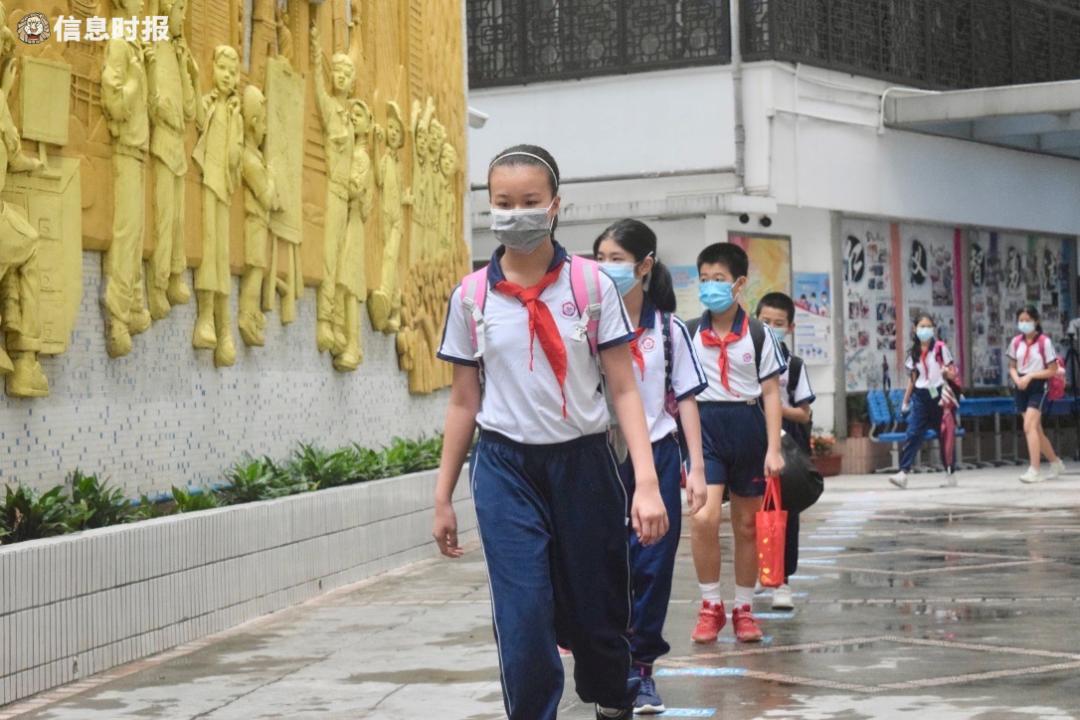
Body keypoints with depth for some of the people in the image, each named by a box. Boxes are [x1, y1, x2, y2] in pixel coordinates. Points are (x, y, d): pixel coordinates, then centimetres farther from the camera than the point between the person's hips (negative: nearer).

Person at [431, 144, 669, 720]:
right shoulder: (471, 296, 0)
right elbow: (463, 402, 7)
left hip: (583, 462, 0)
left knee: (596, 615, 10)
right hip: (505, 468, 0)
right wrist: (443, 497, 9)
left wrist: (646, 481, -13)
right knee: (523, 624, -9)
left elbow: (624, 389, -3)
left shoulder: (591, 284, -4)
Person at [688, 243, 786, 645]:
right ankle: (710, 607, 0)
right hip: (705, 426, 0)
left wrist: (774, 449, -5)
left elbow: (771, 394, 1)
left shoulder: (758, 335, 0)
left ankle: (743, 610, 22)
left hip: (747, 427, 0)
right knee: (704, 518, -16)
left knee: (747, 525, 9)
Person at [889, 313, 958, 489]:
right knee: (913, 434, -9)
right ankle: (903, 472, -17)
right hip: (920, 396, 2)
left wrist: (948, 372, -23)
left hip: (938, 394, -2)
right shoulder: (914, 353, 9)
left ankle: (950, 474, 16)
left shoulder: (940, 348, -1)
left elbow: (953, 372, 0)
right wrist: (905, 401, 15)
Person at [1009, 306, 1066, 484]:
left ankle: (1034, 471, -21)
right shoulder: (1016, 342, 5)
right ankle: (1056, 463, 31)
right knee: (1036, 430, 12)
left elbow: (1053, 370, -9)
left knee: (1029, 426, -20)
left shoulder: (1044, 341, -10)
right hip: (1022, 388, 6)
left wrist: (1030, 376, -18)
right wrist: (1017, 379, -8)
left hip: (1038, 387, -6)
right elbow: (1012, 367, 13)